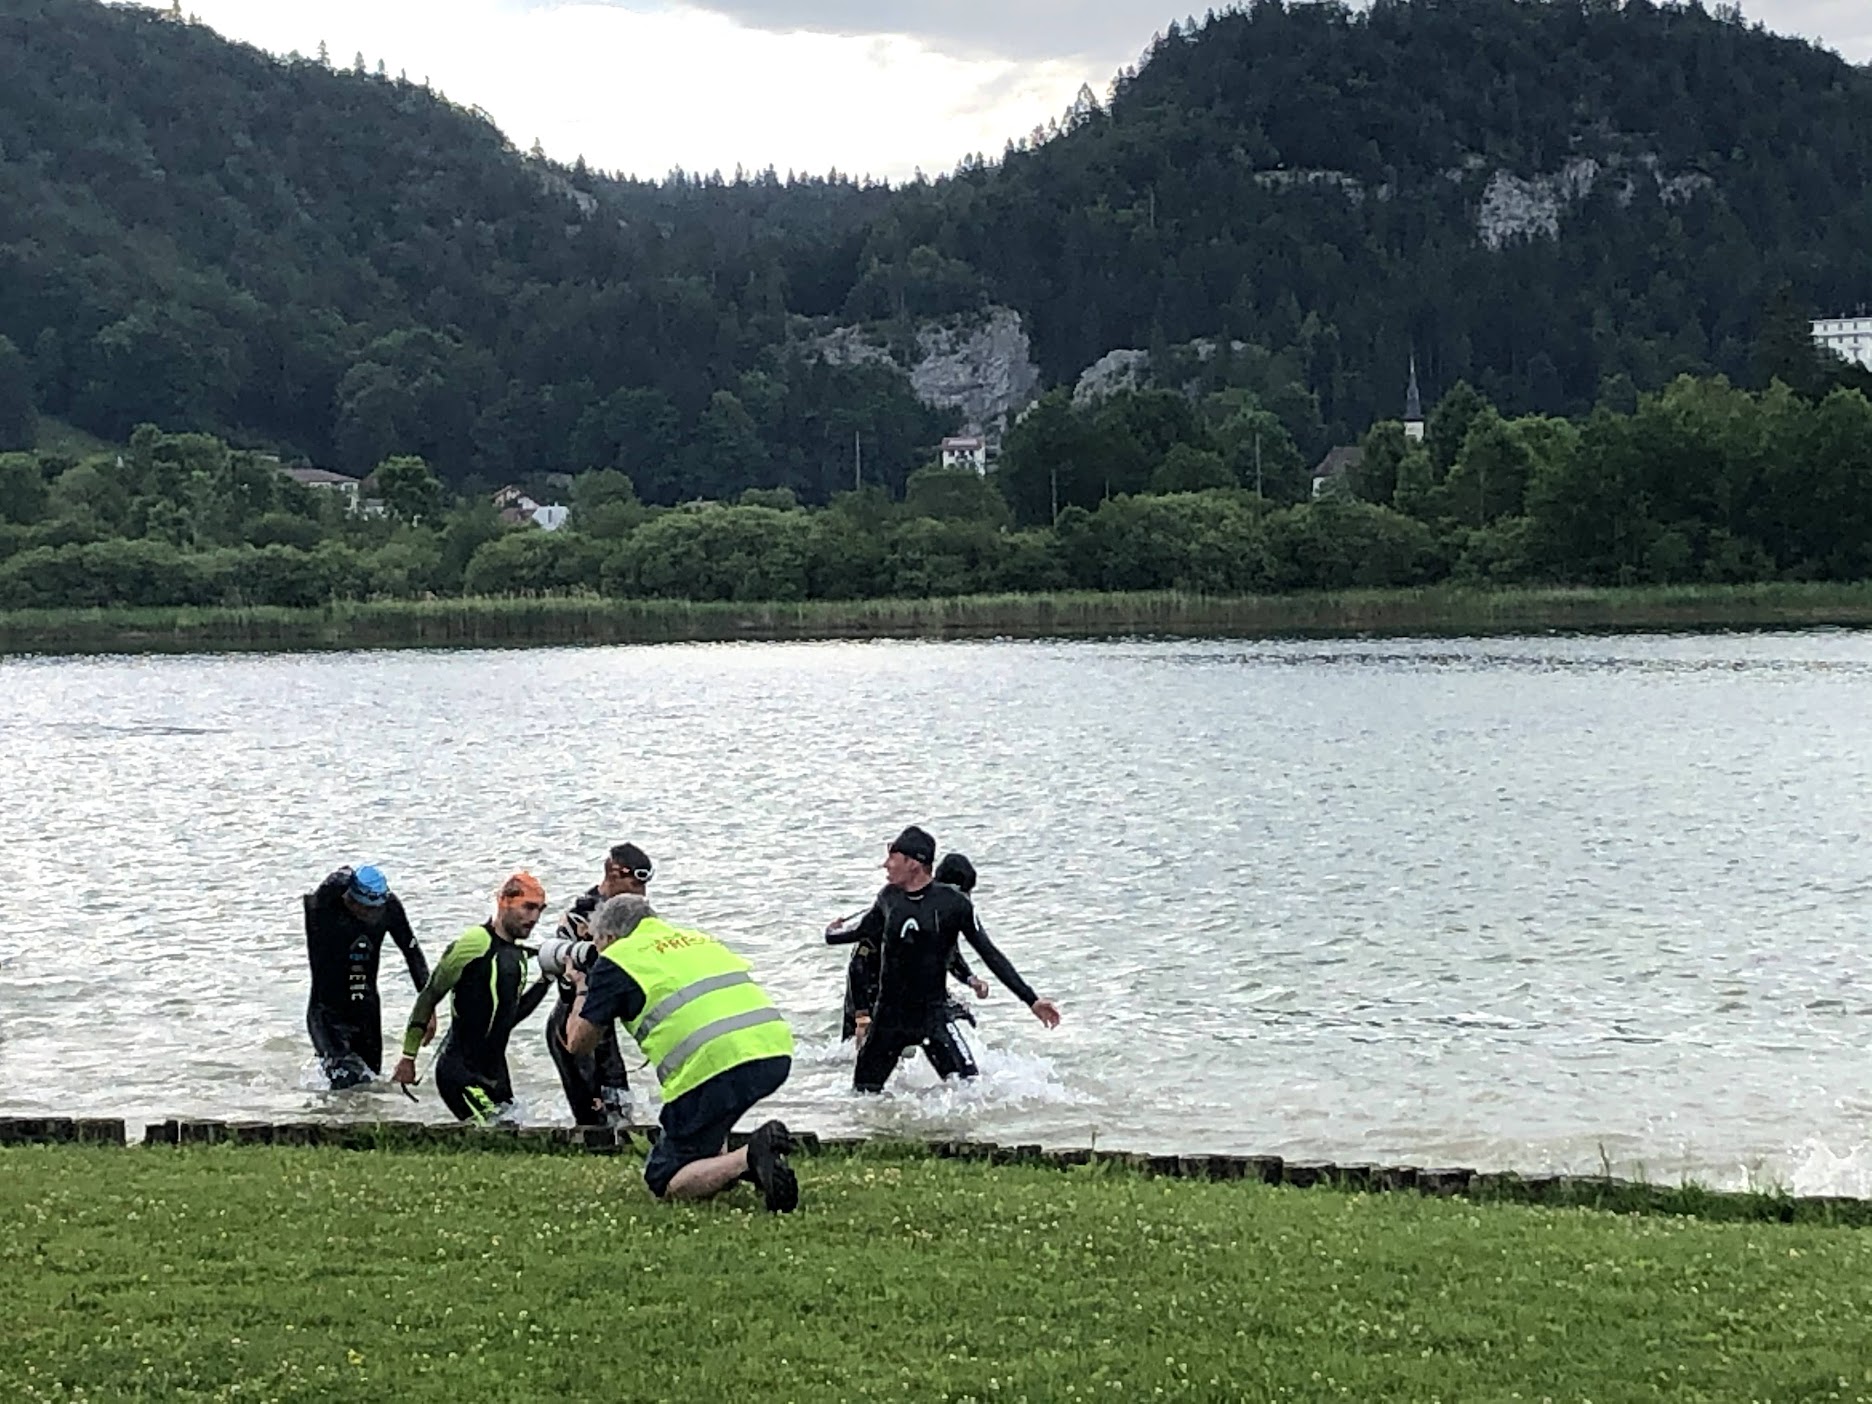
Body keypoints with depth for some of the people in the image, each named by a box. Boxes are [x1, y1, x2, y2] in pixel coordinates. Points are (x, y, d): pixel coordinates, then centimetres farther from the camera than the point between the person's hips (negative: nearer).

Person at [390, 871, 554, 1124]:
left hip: (495, 1074, 9)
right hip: (461, 1072, -9)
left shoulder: (519, 956, 12)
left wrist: (545, 981, 10)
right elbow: (429, 996, -8)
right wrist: (408, 1057, -6)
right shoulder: (476, 942, -13)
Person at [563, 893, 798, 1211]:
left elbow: (578, 1042, 15)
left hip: (718, 1063, -7)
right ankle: (723, 1163, 16)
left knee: (664, 1180, 4)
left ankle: (748, 1158, -20)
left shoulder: (617, 959, 11)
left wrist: (583, 988, 36)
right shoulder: (699, 938, 28)